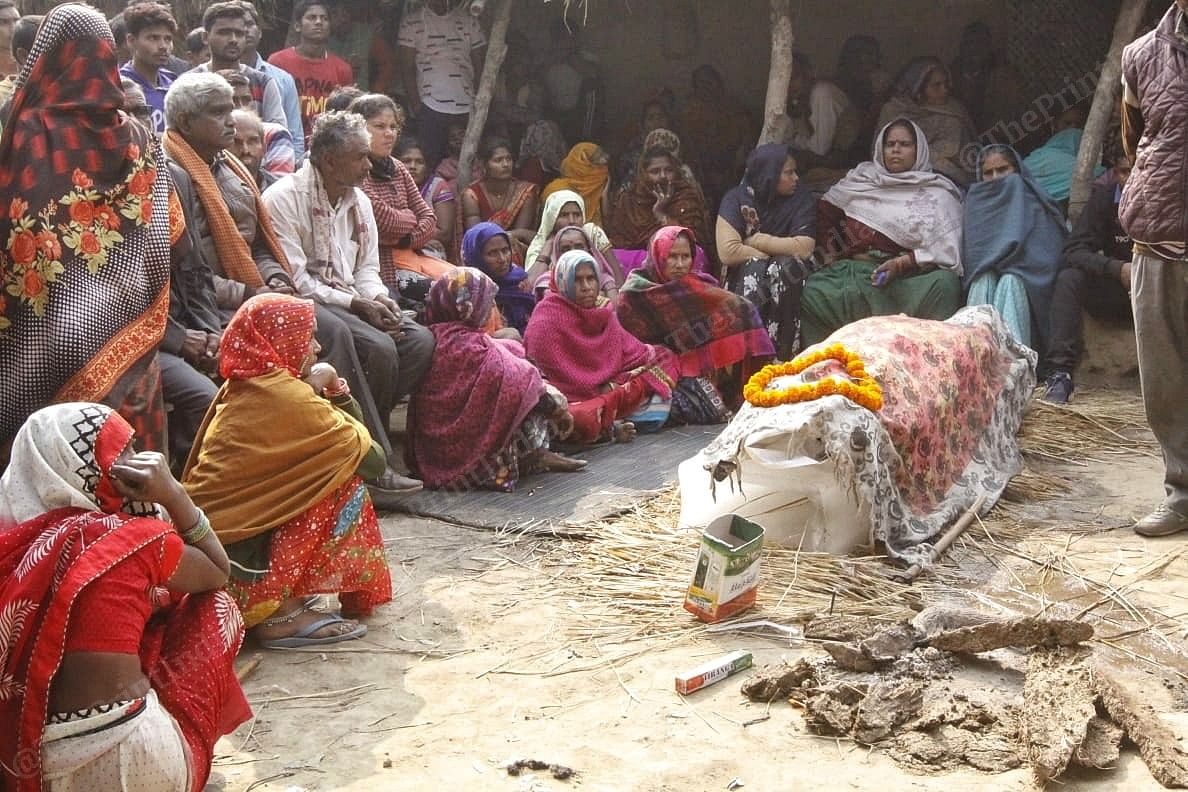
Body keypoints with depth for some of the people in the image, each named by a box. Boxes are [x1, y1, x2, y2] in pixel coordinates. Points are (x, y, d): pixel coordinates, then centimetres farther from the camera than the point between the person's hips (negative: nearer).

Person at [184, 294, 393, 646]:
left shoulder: (241, 387, 11)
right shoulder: (287, 395, -15)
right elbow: (374, 460, -7)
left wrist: (334, 390, 0)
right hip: (234, 558, -9)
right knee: (346, 482, -6)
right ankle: (279, 614, -6)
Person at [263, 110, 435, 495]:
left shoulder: (359, 202, 15)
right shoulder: (283, 198, -10)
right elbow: (294, 281, -15)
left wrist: (378, 298, -5)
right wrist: (356, 304, -17)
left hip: (352, 302, 8)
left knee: (420, 340, -14)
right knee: (380, 348, -28)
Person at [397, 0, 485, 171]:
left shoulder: (469, 20, 11)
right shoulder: (412, 22, 5)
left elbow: (480, 65, 11)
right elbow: (406, 68, 2)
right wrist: (415, 105, -6)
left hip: (467, 108, 2)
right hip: (430, 108, -2)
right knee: (433, 164, -2)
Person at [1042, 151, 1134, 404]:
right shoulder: (1104, 197, -2)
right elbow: (1074, 250, -12)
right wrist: (1118, 269, -29)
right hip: (1116, 291, 1)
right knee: (1068, 278, -26)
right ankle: (1060, 372, -35)